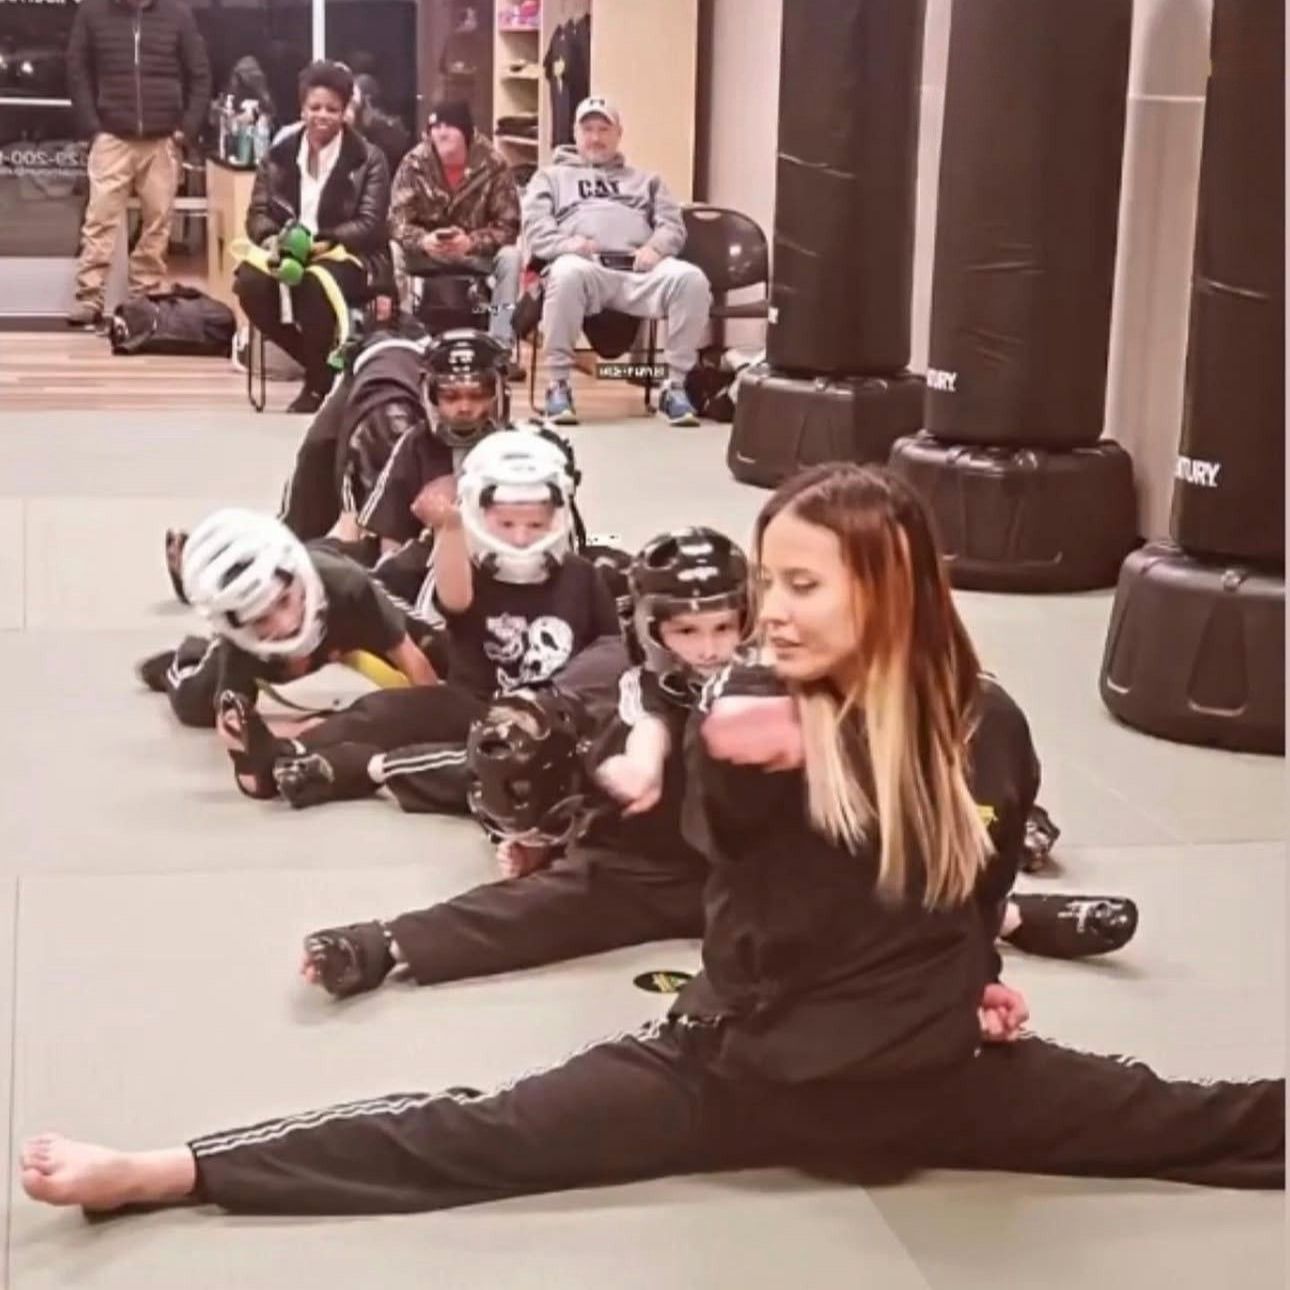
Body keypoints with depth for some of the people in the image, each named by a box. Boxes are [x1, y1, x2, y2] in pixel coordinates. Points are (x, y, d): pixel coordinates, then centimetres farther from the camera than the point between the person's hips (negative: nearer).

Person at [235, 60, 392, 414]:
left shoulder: (368, 159, -2)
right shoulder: (280, 153, 7)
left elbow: (370, 226, -10)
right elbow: (258, 213, 6)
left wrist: (320, 240, -24)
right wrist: (272, 239, -18)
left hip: (348, 254, -4)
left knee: (316, 285, -38)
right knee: (250, 282, -28)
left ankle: (320, 382, -14)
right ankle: (320, 364, -7)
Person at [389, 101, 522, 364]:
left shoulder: (492, 164, -16)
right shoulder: (414, 163, -13)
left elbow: (508, 224, -18)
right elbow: (397, 220, -16)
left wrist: (471, 242, -36)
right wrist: (423, 241, -38)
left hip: (476, 252, -1)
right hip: (426, 251, 1)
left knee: (510, 256, -30)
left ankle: (501, 348, -28)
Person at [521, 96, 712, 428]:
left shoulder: (645, 180, 35)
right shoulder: (551, 176, 29)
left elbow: (673, 224, 20)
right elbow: (535, 227, 12)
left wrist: (656, 246, -5)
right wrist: (567, 243, -11)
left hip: (639, 269, 2)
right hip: (584, 265, -2)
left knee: (692, 279, -31)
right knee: (567, 274, -41)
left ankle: (675, 385, -24)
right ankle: (558, 384, -30)